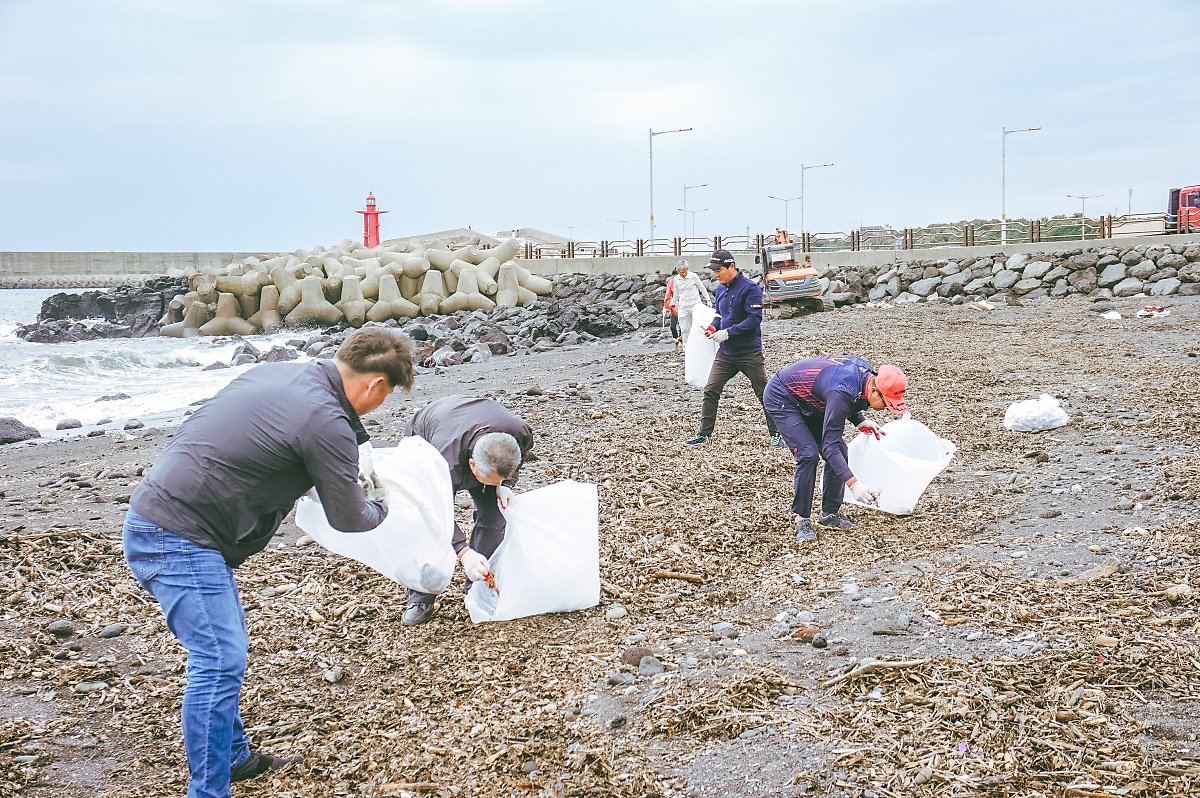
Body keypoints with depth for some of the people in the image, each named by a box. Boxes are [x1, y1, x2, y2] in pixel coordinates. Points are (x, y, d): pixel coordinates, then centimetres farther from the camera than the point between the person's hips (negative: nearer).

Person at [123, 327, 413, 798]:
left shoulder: (278, 372, 8)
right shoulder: (326, 421, -19)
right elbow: (347, 517, -7)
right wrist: (381, 509, 16)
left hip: (153, 523, 10)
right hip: (178, 541, -10)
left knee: (225, 651, 20)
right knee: (220, 661, -9)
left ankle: (234, 756, 35)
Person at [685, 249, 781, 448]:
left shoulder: (750, 288, -14)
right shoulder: (721, 289, 9)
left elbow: (754, 319, -20)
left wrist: (727, 333, -22)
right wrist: (713, 327, -1)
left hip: (750, 353, -6)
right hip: (725, 353, 6)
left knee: (764, 394, 4)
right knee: (710, 391, 0)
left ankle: (775, 434, 17)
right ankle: (704, 433, 8)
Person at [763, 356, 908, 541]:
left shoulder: (867, 372, -13)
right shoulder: (843, 392, -38)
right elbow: (829, 446, -36)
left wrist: (860, 421, -1)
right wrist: (854, 484, -41)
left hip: (808, 401, 9)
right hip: (781, 399, -9)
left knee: (840, 451, 0)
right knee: (808, 454, -21)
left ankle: (830, 514, 10)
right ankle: (802, 520, -8)